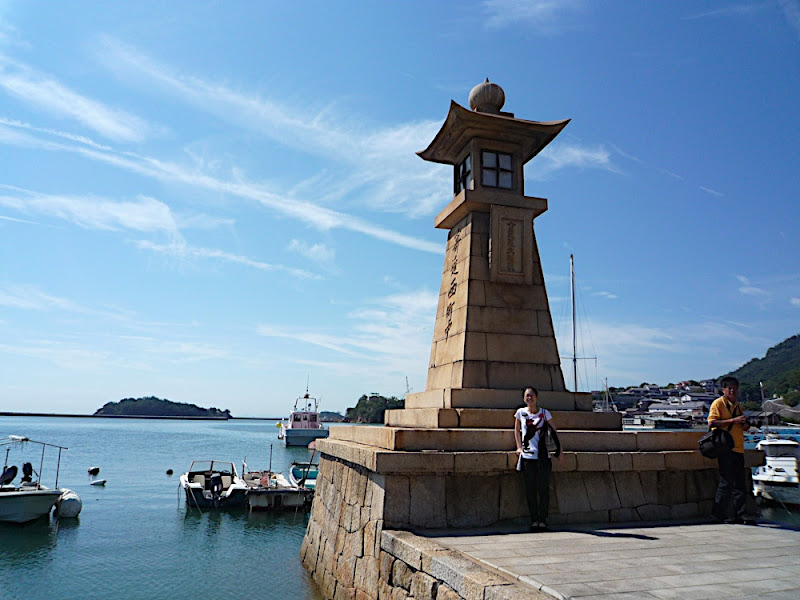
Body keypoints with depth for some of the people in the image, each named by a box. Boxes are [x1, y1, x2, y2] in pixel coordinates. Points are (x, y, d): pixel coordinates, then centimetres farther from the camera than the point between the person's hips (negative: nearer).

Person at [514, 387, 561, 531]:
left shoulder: (545, 413, 3)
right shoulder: (521, 413, 6)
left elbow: (553, 432, 8)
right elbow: (517, 430, 19)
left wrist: (559, 448, 1)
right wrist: (519, 447, 12)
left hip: (543, 457, -1)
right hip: (527, 457, 1)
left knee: (544, 489, -1)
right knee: (530, 490, 3)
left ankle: (543, 519, 9)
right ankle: (534, 519, 13)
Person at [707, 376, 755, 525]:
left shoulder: (738, 405, 19)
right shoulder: (718, 403, -4)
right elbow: (711, 423, -16)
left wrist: (745, 424, 4)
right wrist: (733, 420, -20)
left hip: (738, 448, 8)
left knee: (739, 483, 8)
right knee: (726, 482, -5)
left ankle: (741, 514, 15)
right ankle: (719, 514, 3)